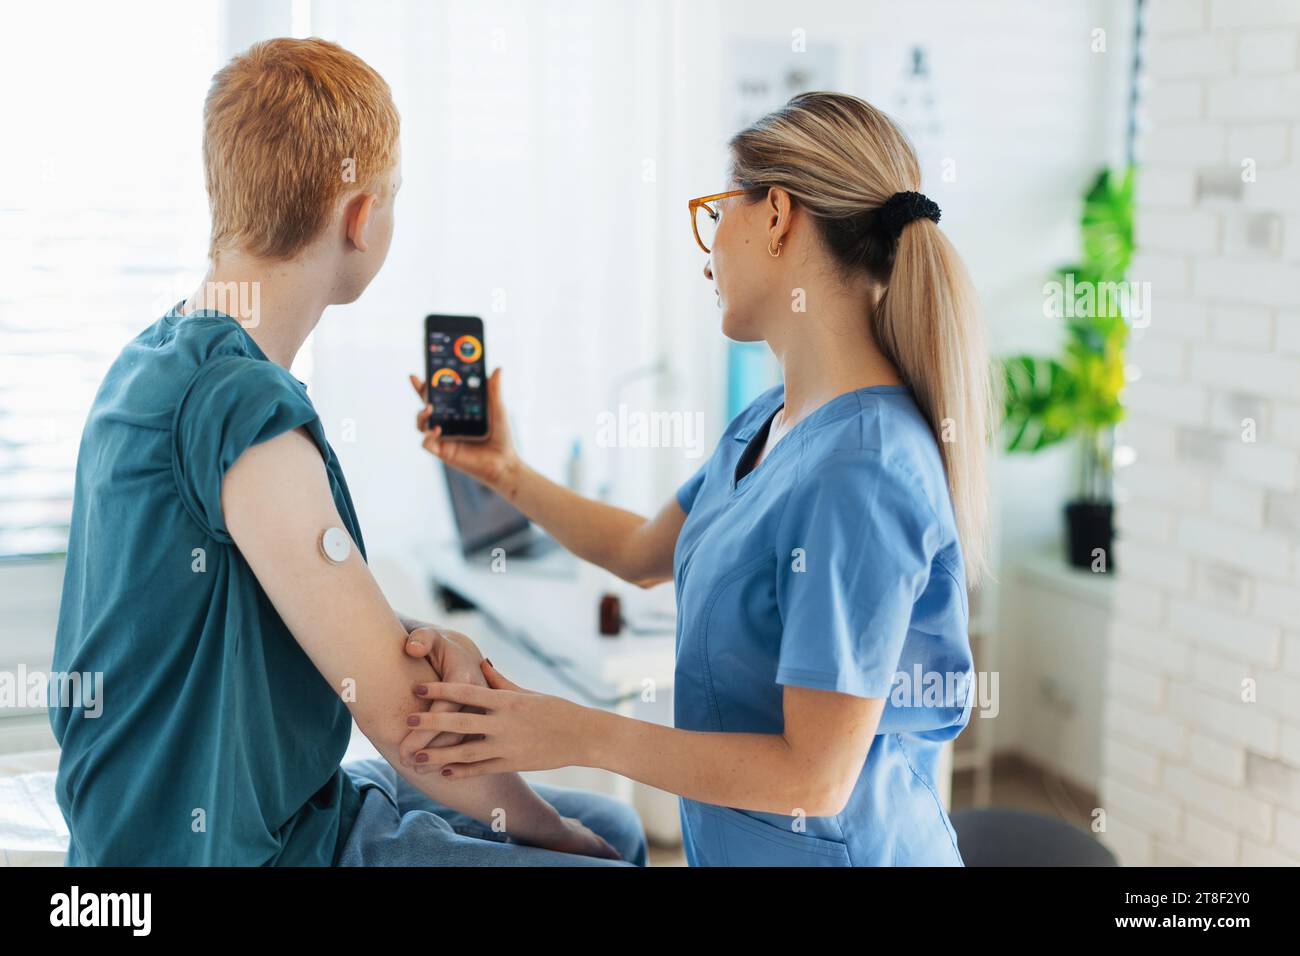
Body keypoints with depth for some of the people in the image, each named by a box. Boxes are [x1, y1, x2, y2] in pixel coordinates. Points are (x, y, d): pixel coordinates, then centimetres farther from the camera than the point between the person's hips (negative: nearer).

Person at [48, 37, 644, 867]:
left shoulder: (150, 362, 5)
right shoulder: (249, 410, -25)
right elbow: (402, 716, -22)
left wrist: (423, 641, -13)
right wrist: (558, 835, -7)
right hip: (237, 845, -9)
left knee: (615, 824, 16)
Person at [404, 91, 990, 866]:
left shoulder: (860, 470, -28)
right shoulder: (769, 423, 1)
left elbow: (817, 775, -27)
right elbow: (644, 552, 18)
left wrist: (579, 735, -23)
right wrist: (505, 473, 11)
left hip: (831, 846, -8)